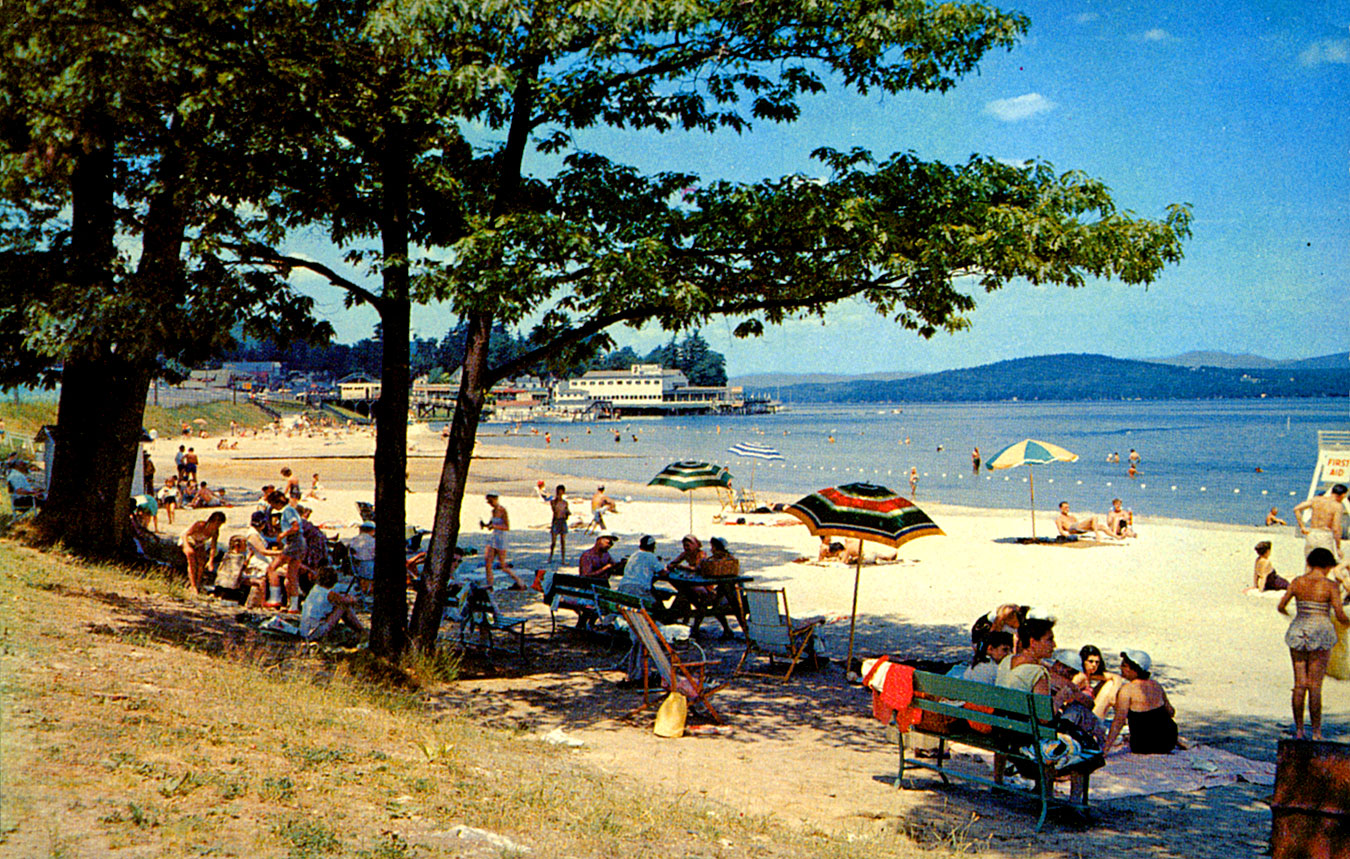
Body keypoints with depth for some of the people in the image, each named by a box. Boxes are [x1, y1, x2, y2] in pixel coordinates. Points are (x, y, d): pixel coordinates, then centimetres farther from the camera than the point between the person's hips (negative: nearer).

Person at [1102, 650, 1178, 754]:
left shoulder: (1127, 690, -16)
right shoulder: (1156, 685, 3)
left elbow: (1119, 720, -21)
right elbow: (1171, 711, 16)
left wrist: (1105, 749, -20)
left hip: (1145, 747, -4)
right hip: (1169, 741, 4)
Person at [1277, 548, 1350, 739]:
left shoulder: (1297, 582, 3)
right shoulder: (1331, 586, -8)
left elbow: (1281, 606, 9)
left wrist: (1286, 613, 32)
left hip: (1298, 633, 3)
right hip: (1320, 634, -3)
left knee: (1299, 684, 8)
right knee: (1315, 687, 0)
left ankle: (1299, 731, 11)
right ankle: (1316, 733, 4)